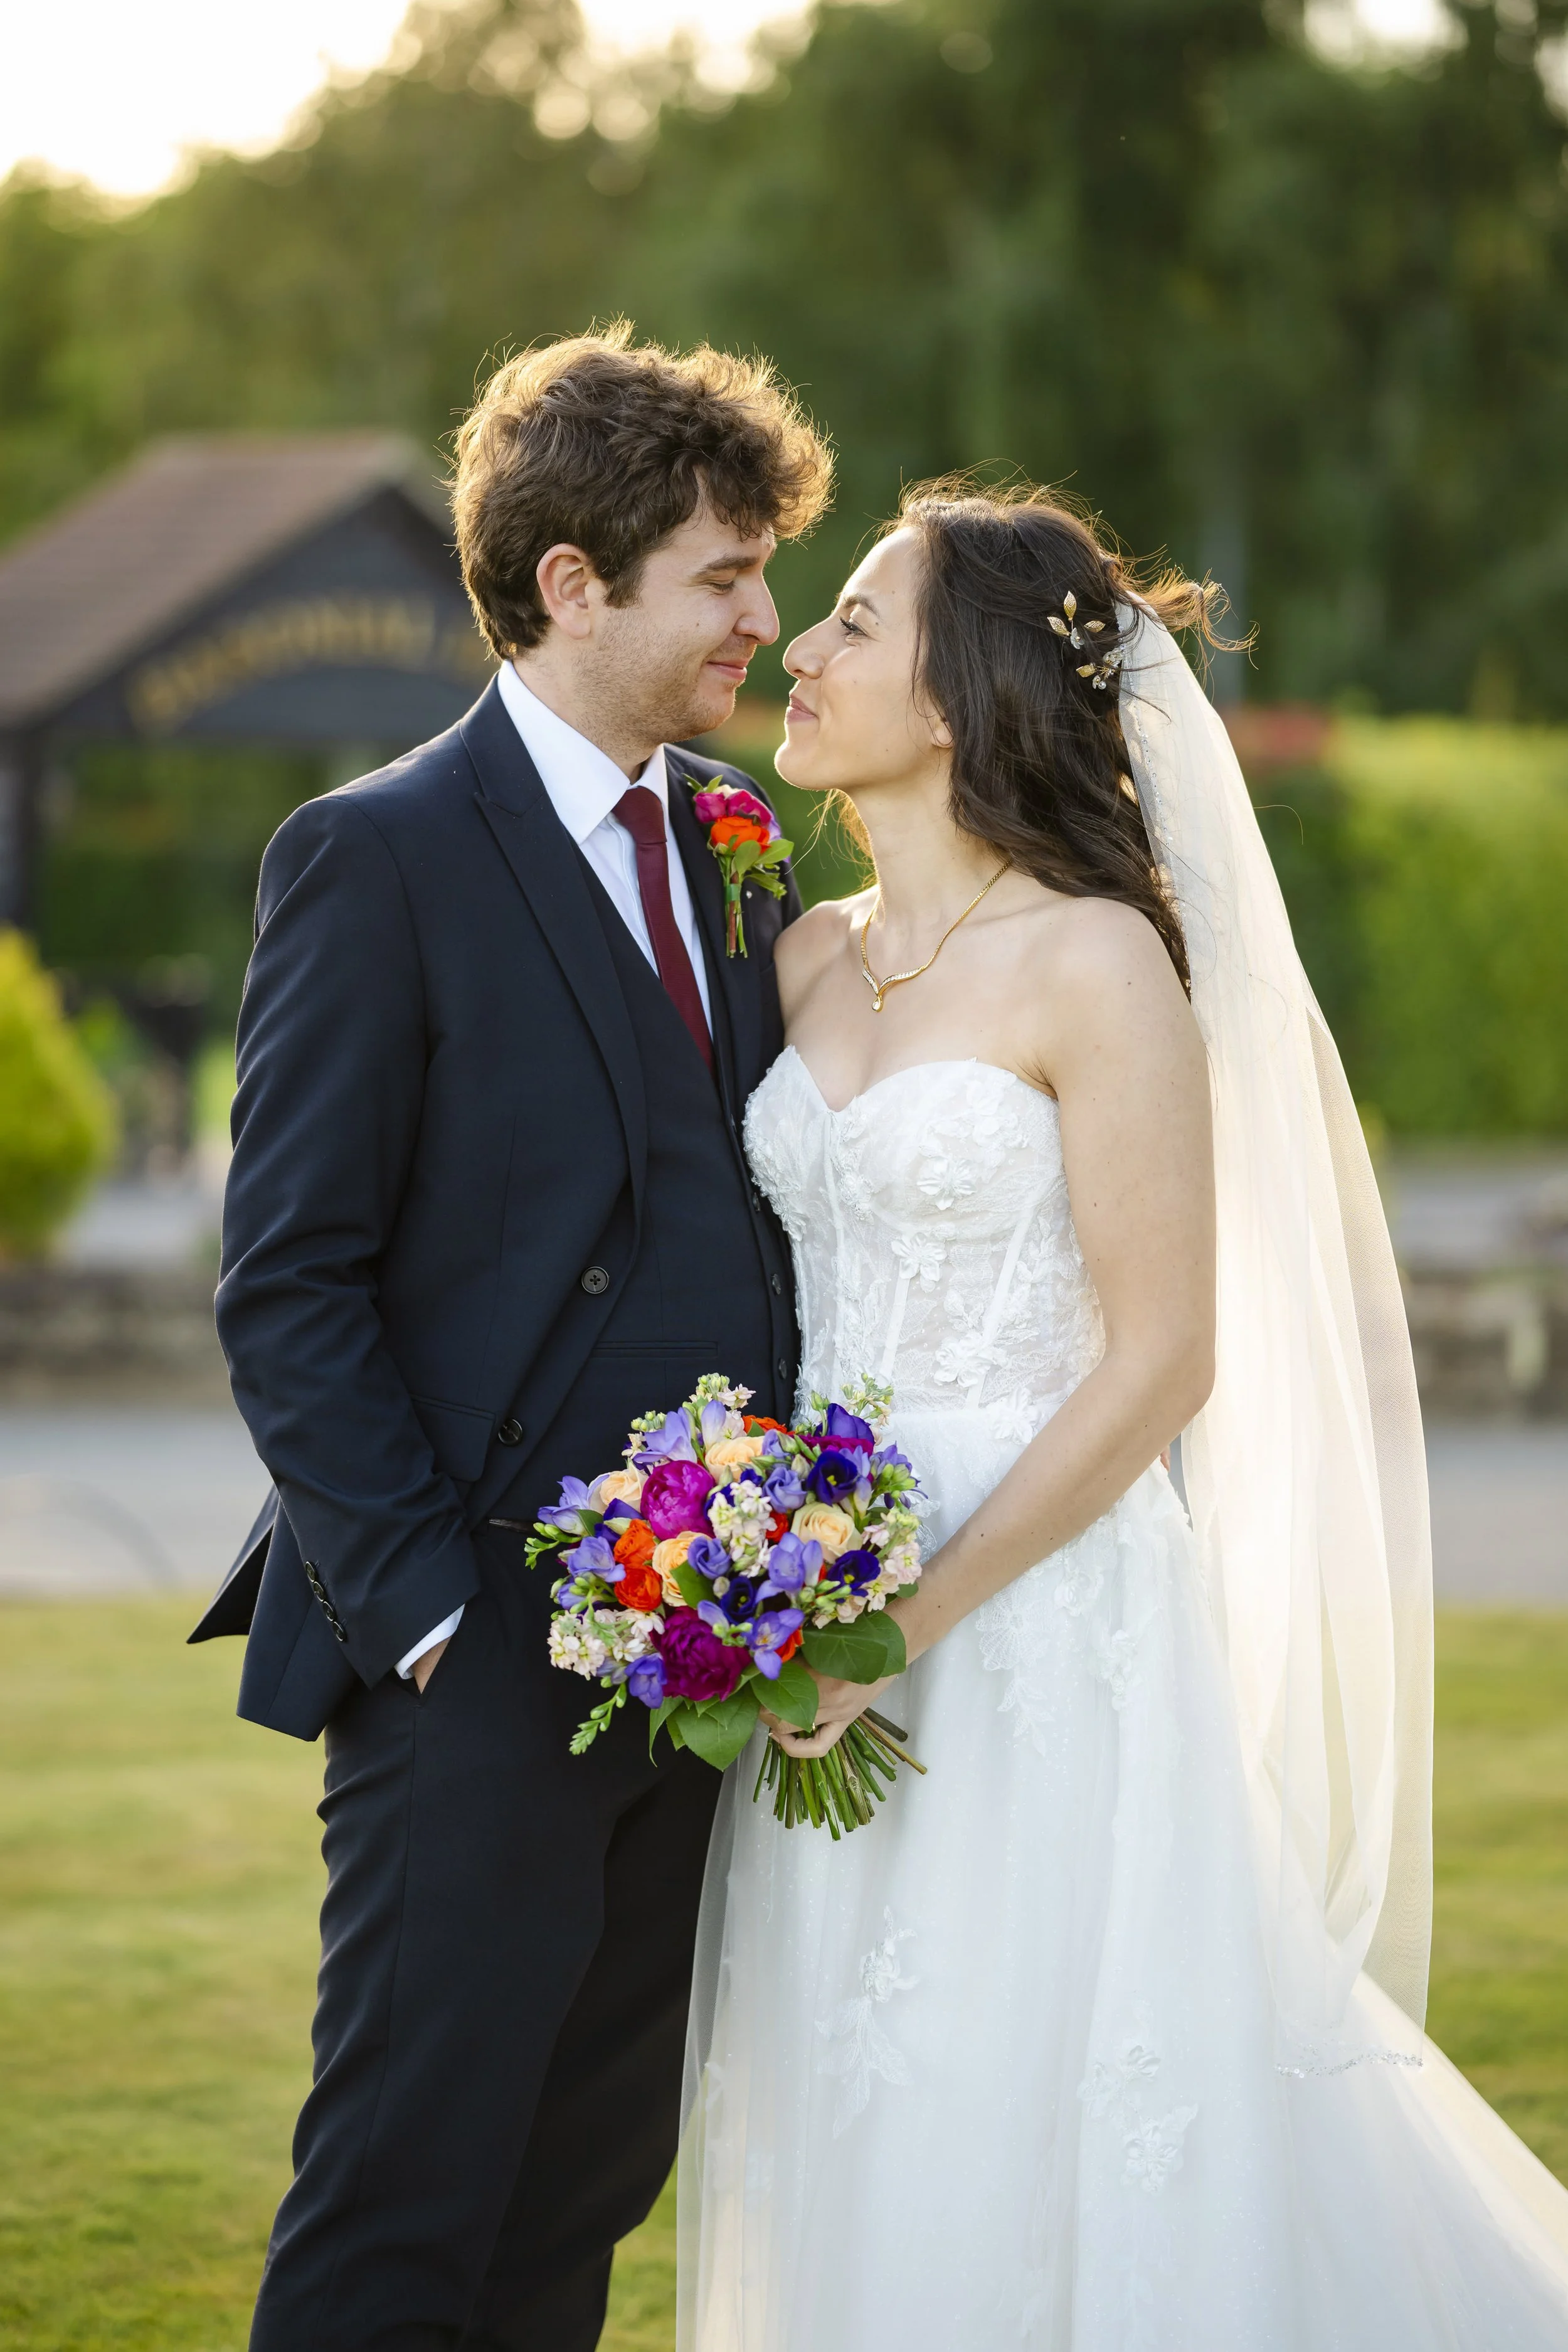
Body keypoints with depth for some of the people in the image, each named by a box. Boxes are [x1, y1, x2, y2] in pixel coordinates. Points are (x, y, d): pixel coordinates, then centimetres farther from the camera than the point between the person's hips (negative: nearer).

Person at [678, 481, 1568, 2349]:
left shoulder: (1096, 964, -11)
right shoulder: (807, 959, 9)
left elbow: (1163, 1362, -13)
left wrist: (911, 1619, -16)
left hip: (1037, 1621, -6)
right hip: (830, 1620, 6)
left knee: (1036, 2139, -1)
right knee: (858, 2158, 12)